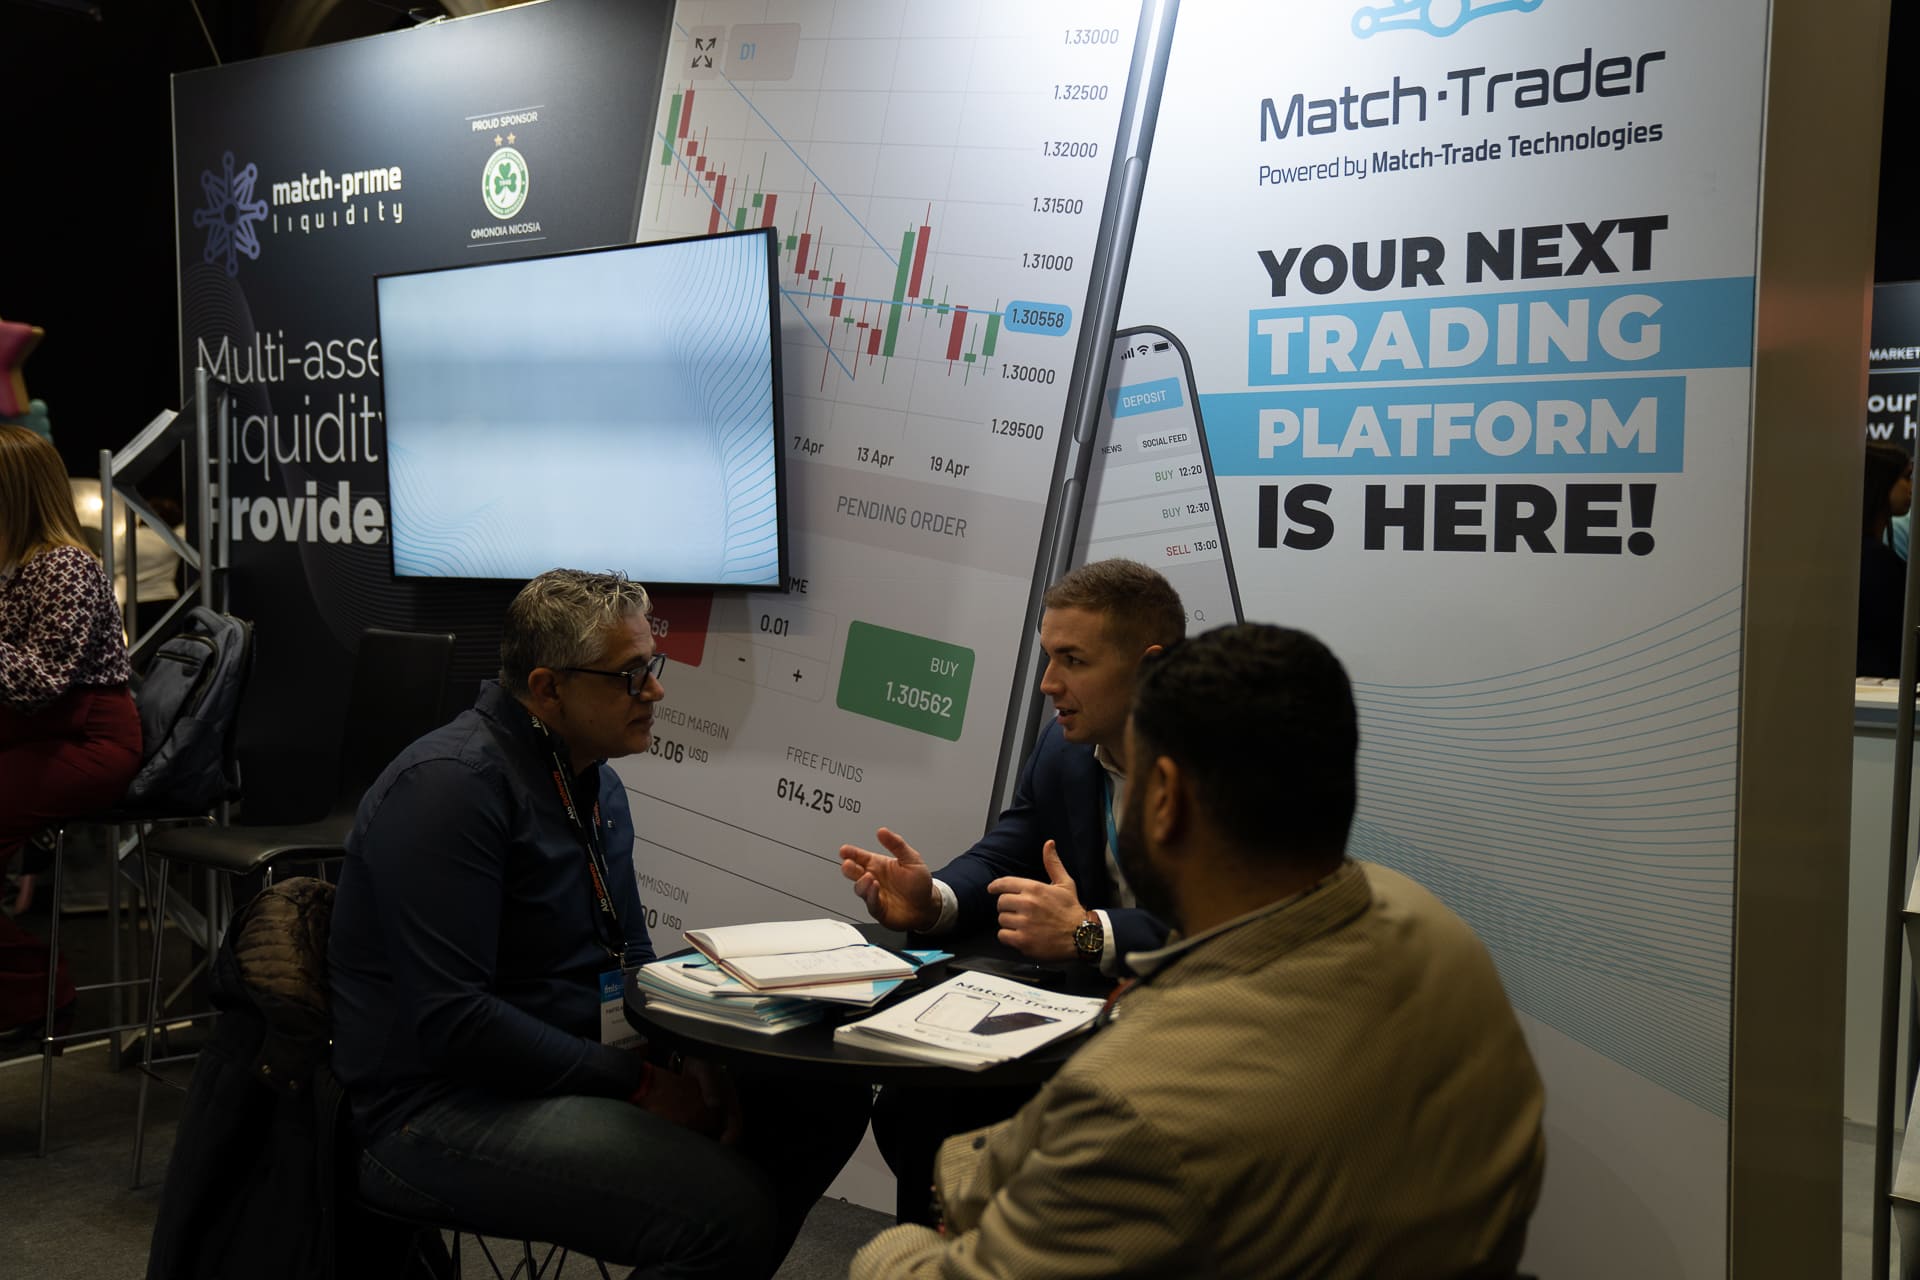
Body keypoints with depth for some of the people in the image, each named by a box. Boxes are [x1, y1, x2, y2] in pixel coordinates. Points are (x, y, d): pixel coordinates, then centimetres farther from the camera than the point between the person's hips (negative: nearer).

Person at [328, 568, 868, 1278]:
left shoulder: (596, 783, 11)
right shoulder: (450, 784, -18)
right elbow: (449, 1021, -24)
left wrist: (687, 1059, -3)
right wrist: (637, 1084, -20)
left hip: (566, 1063, 9)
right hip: (445, 1106, -9)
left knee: (831, 1096, -1)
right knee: (730, 1210, -28)